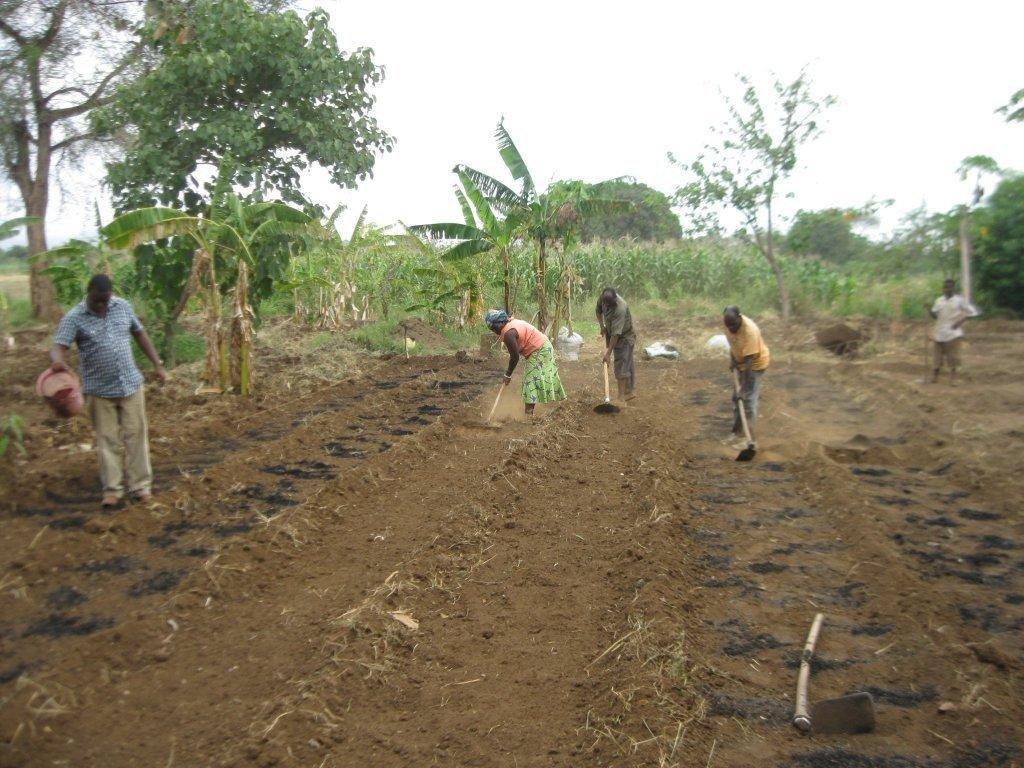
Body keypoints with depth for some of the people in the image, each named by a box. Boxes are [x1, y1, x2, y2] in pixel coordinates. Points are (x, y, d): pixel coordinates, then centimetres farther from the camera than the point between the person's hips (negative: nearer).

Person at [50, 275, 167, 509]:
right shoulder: (74, 318, -10)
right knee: (107, 440, 4)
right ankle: (112, 491, 13)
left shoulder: (123, 307, 1)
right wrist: (57, 360, -46)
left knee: (136, 434, 5)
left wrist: (157, 364, 10)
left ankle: (141, 485, 15)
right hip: (99, 390, -2)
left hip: (131, 384, 3)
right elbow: (58, 347, -21)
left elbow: (140, 334, 12)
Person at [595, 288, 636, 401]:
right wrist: (602, 326, 0)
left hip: (624, 338, -7)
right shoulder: (602, 298, -13)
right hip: (612, 335, 7)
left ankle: (622, 396, -8)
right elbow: (599, 311, 11)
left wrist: (608, 353, -32)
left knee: (621, 367, -9)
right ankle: (629, 392, 22)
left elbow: (616, 334, -34)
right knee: (627, 364, 14)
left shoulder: (620, 309, -35)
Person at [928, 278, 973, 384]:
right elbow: (935, 316, 12)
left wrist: (960, 322, -11)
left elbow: (970, 313, 1)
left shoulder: (960, 300, -1)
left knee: (953, 355, -1)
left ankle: (953, 377, 7)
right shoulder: (939, 300, 10)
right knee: (938, 355, 5)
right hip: (940, 332, 3)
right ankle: (935, 375, 12)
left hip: (953, 333, -3)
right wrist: (929, 310, -8)